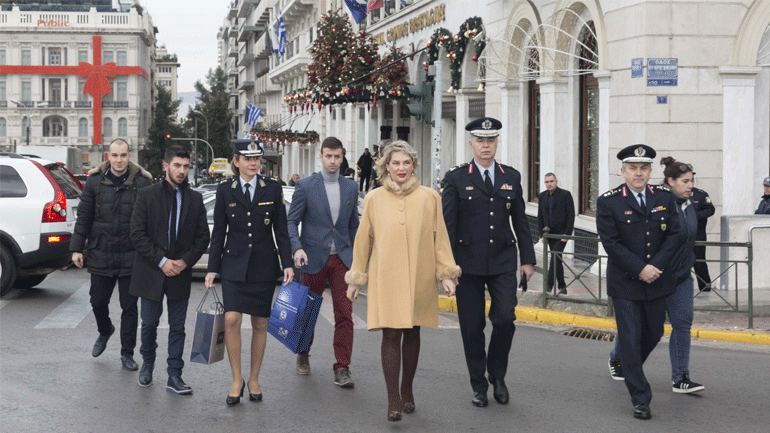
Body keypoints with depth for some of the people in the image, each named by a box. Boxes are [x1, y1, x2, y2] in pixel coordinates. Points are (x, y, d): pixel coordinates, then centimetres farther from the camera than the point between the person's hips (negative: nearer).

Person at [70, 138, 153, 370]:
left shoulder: (142, 183, -3)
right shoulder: (95, 181, 2)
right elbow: (83, 217, 7)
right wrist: (77, 248, 3)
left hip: (131, 257, -2)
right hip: (100, 255, 2)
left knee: (129, 307, 3)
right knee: (98, 302, 11)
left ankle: (127, 353, 16)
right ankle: (105, 331, 42)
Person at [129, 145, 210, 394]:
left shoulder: (195, 199, 6)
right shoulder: (146, 196, -2)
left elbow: (203, 236, 6)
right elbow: (137, 235, -6)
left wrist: (185, 261, -8)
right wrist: (161, 261, -13)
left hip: (181, 274, 2)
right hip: (151, 272, -2)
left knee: (177, 327, 4)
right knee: (149, 323, 8)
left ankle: (174, 376, 10)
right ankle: (147, 364, 33)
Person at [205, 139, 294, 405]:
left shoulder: (273, 189, 4)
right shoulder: (225, 191, 3)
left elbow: (281, 230, 6)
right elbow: (218, 232, 6)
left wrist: (287, 264, -2)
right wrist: (212, 269, 3)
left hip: (264, 266, 1)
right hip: (234, 264, -1)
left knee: (260, 324, 5)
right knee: (231, 319, -14)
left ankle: (254, 379, 20)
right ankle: (237, 380, 1)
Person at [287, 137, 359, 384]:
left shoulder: (351, 188, 9)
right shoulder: (305, 186, -1)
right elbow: (292, 222, -1)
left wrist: (356, 258, 13)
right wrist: (297, 248, -17)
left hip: (342, 259, 2)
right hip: (314, 258, -2)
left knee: (345, 314, -7)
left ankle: (342, 368, -2)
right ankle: (303, 356, 33)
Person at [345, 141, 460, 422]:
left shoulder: (429, 197, 4)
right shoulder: (374, 199, 4)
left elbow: (440, 237, 7)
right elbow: (363, 240, 9)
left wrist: (446, 273, 2)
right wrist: (356, 278, 11)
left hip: (419, 278, 1)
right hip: (386, 279, -1)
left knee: (412, 333, 8)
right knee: (391, 334, -7)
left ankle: (407, 391, 26)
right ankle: (393, 400, -3)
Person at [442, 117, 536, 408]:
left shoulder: (512, 177, 10)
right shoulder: (456, 179, 1)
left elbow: (520, 221, 13)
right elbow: (447, 224, -2)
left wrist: (528, 259, 9)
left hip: (503, 262, 2)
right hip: (468, 262, -2)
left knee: (505, 318, -10)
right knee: (472, 327, 3)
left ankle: (497, 374, 15)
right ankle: (478, 385, 18)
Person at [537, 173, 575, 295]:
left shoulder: (565, 194, -6)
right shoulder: (542, 196, 9)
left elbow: (571, 215, -8)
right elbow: (540, 217, 14)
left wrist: (567, 234, -14)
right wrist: (542, 233, 6)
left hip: (562, 233, -5)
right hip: (550, 233, 5)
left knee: (555, 256, -18)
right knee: (557, 259, 10)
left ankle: (548, 284, -20)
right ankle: (562, 287, 17)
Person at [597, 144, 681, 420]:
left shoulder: (665, 198, 3)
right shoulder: (608, 202, -7)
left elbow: (674, 235, 1)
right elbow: (611, 242, -11)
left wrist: (656, 266, -12)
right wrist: (640, 269, -17)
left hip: (658, 282, 4)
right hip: (625, 283, -4)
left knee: (653, 334, 16)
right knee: (631, 338, -4)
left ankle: (622, 362, 44)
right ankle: (640, 399, 3)